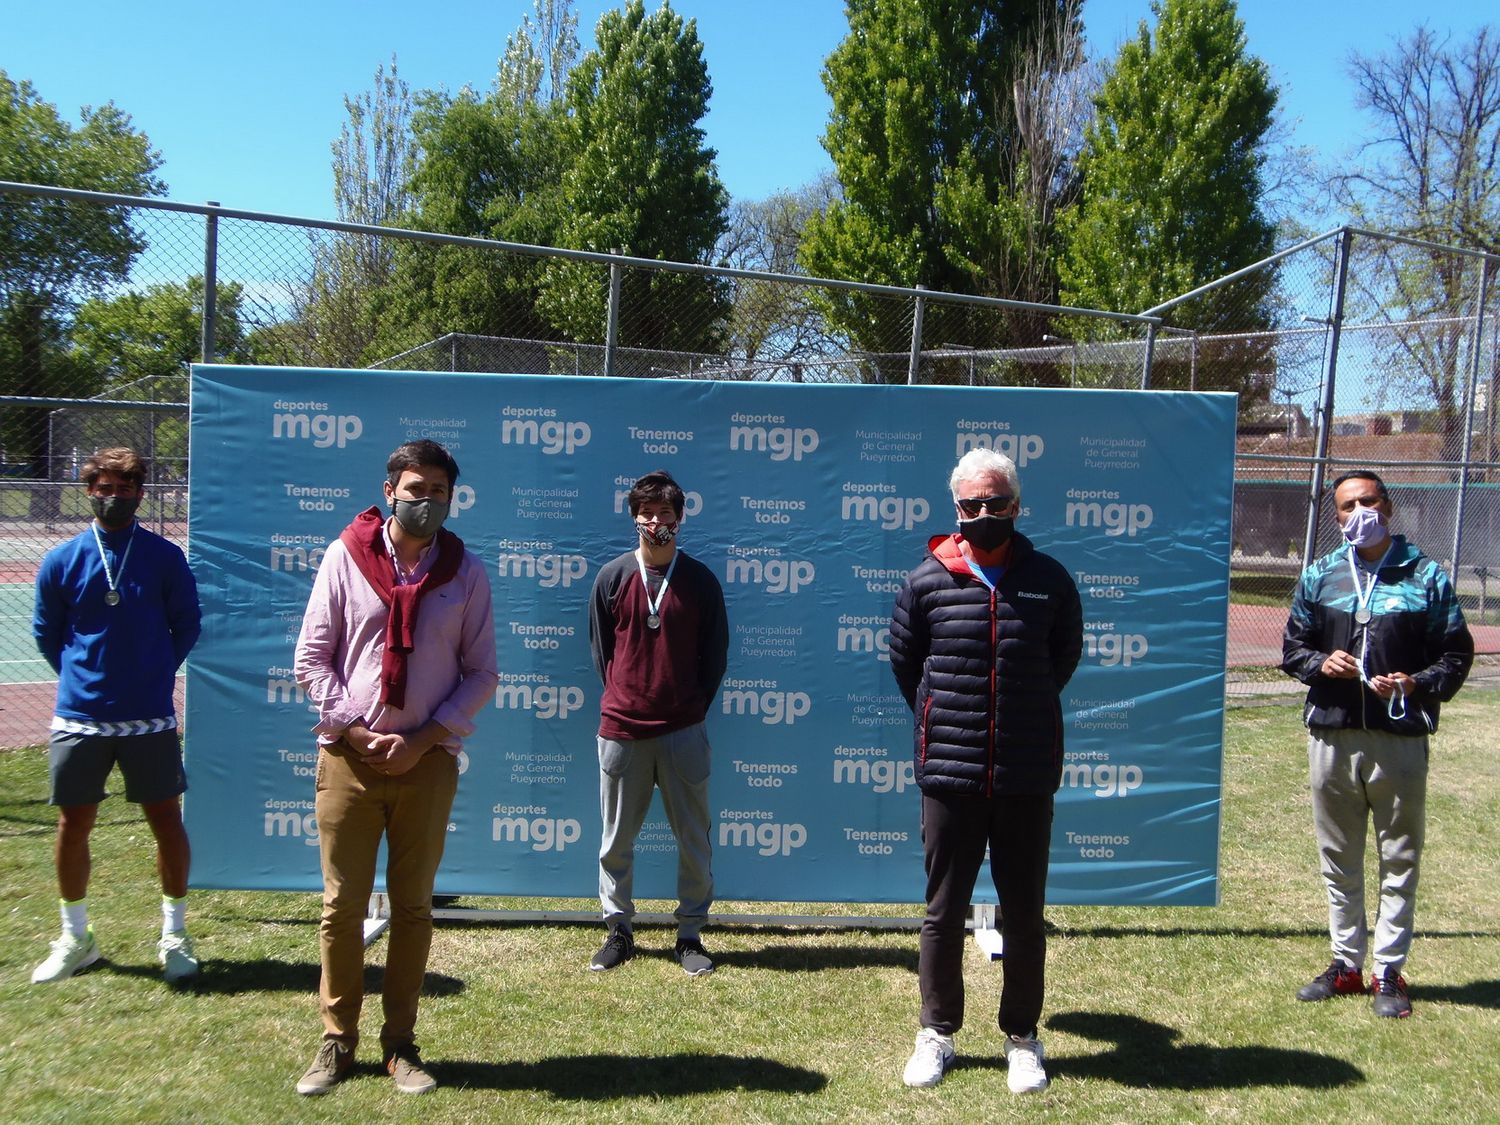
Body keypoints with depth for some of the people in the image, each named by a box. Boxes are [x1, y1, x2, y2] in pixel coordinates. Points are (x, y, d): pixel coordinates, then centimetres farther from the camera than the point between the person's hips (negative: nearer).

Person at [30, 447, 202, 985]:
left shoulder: (165, 557, -2)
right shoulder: (61, 560, 1)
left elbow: (186, 626, 6)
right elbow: (47, 633, 10)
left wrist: (154, 675, 6)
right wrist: (82, 678, 9)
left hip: (150, 718, -1)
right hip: (79, 718, 1)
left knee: (166, 820, 3)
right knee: (73, 826, 8)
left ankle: (175, 934, 19)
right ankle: (74, 937, 27)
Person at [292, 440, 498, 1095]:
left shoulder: (466, 572, 1)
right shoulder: (346, 556, 0)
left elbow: (480, 674, 3)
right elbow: (312, 658, 1)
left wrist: (423, 740, -8)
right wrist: (354, 730, -9)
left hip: (427, 761, 1)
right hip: (349, 755, 0)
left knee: (413, 906, 8)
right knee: (342, 905, 6)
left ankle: (400, 1043, 20)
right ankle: (337, 1041, 20)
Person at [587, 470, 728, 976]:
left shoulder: (700, 580, 2)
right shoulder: (612, 577, 3)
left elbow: (716, 654, 7)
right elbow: (600, 649, 11)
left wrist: (692, 707, 5)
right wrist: (622, 701, 8)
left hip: (683, 733, -1)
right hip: (621, 731, 1)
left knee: (694, 840, 4)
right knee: (616, 840, 8)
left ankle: (690, 935, 16)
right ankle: (618, 931, 22)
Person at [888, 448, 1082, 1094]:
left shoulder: (1049, 580, 1)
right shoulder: (928, 580, -1)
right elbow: (904, 660, 13)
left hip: (1027, 777, 1)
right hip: (948, 774, 0)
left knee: (1023, 914, 11)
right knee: (944, 912, 10)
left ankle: (1021, 1037, 26)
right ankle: (937, 1033, 25)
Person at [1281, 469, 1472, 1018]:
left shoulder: (1425, 576, 1)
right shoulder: (1319, 576, 9)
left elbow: (1456, 654, 3)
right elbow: (1292, 647, 13)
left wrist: (1418, 684, -15)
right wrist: (1319, 664, -8)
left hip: (1400, 740, -3)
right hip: (1332, 736, 3)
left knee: (1400, 858, 5)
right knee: (1338, 859, 11)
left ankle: (1389, 971, 16)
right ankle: (1346, 963, 24)